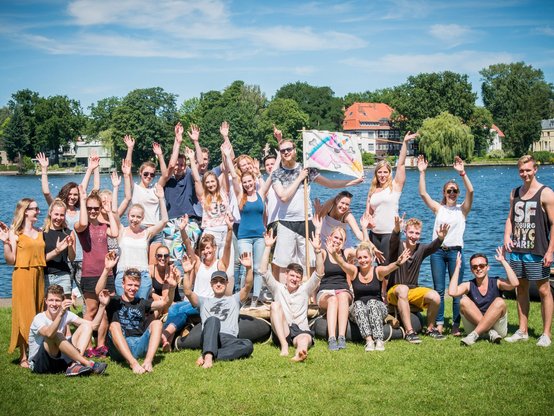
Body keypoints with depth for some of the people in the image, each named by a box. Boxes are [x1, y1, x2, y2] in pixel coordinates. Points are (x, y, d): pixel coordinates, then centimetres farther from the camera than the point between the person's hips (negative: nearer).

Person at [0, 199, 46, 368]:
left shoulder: (39, 233, 12)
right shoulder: (15, 233, -5)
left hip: (38, 276, 6)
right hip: (23, 276, -6)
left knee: (38, 315, 7)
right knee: (24, 316, -4)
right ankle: (23, 357, 1)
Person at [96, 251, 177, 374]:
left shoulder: (142, 303, 22)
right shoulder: (114, 301, 12)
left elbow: (164, 303, 8)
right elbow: (99, 292, -9)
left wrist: (171, 288, -13)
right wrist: (107, 269, -23)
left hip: (140, 347, 2)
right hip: (119, 349, -2)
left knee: (157, 323, -16)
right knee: (114, 325, -28)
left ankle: (148, 361, -37)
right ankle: (133, 363, -46)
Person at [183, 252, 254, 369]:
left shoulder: (234, 299, 30)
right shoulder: (204, 301, 30)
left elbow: (248, 286, 11)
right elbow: (188, 292, 12)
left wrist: (248, 268, -6)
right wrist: (186, 273, -2)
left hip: (229, 339, 1)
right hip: (209, 338, -1)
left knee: (248, 345, -33)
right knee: (213, 320, -35)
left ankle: (206, 356, -39)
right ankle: (208, 356, -54)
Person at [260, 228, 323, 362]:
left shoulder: (305, 290, 18)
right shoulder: (278, 288, 18)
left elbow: (319, 273, 4)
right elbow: (264, 271, 4)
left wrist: (317, 250, -9)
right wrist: (268, 247, -5)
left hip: (301, 330, 0)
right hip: (282, 331, 1)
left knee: (305, 339, -35)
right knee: (275, 305, -24)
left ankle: (299, 353, -75)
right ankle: (284, 346, -39)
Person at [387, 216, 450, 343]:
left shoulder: (421, 249, 0)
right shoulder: (398, 246, -8)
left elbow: (433, 247, -21)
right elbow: (394, 240, -32)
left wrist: (441, 238, -45)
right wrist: (396, 228, -56)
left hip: (413, 290, 4)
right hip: (394, 291, -4)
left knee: (435, 297, -22)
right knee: (403, 289, -38)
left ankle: (430, 328, 5)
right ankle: (409, 332, -37)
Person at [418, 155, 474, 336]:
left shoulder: (462, 209, 5)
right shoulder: (438, 208, 10)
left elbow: (470, 191, -11)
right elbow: (423, 193, 1)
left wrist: (462, 173, -20)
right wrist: (422, 173, -7)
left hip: (455, 251, -2)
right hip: (438, 251, 2)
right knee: (439, 290, 4)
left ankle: (456, 325, 6)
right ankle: (439, 324, 10)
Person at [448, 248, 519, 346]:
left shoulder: (496, 283, -2)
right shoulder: (468, 286, 1)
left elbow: (515, 283, -23)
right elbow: (452, 292, -20)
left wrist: (503, 261, -14)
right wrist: (458, 267, -13)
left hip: (498, 327, -1)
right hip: (474, 326, 1)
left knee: (499, 302, -27)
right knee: (464, 301, -20)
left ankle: (474, 335, -31)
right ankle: (491, 332, -24)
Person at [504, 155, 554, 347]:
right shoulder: (515, 193, 11)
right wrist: (507, 236, -1)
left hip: (537, 252, -6)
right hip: (517, 250, 6)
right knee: (521, 289, 12)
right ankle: (522, 331, 21)